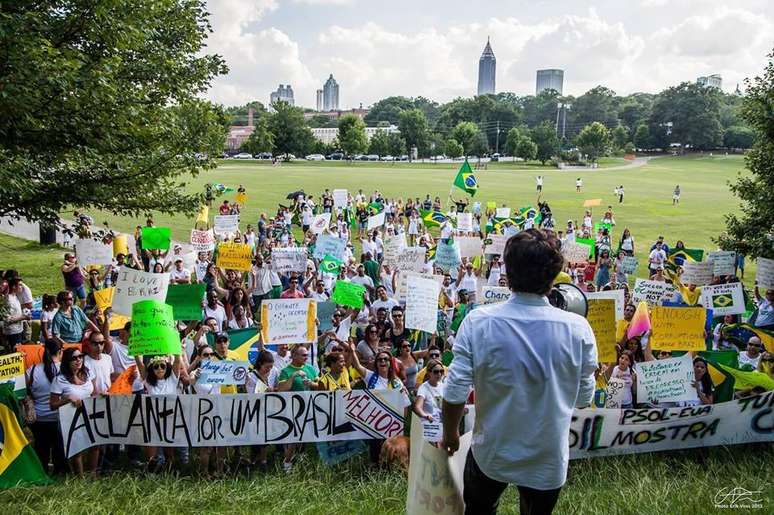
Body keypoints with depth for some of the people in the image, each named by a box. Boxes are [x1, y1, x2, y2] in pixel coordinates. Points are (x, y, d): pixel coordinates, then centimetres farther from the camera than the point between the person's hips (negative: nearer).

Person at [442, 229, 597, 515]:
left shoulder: (478, 322, -21)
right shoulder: (577, 329, -20)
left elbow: (455, 392, -17)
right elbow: (584, 397, -8)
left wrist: (450, 434, 1)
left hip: (491, 453, -1)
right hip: (548, 459, 1)